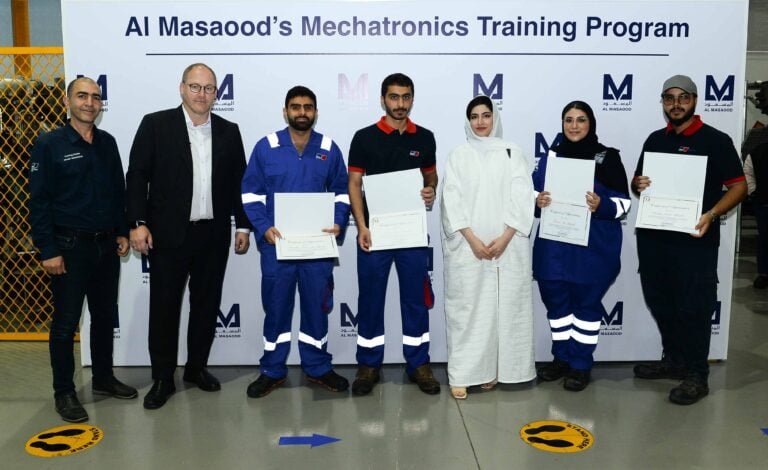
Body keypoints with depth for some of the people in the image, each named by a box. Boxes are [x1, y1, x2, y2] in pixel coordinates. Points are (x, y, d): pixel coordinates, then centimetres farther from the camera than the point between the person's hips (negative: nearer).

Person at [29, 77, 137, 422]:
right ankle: (64, 392, 16)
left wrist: (122, 232, 9)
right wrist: (48, 250, -13)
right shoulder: (49, 144, -7)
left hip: (106, 245, 5)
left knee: (105, 315, 14)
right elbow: (39, 201, -10)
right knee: (66, 322, 3)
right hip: (70, 247, -5)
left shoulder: (107, 143, 7)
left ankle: (103, 378, 29)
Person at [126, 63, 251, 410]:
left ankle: (197, 367, 28)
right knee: (164, 306, 4)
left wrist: (243, 225, 6)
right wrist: (138, 223, -11)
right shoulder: (155, 124, -1)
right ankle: (162, 379, 17)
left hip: (214, 236, 3)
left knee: (206, 304, 11)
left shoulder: (229, 131, 8)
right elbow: (136, 176, -3)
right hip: (168, 235, -3)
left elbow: (238, 182, 9)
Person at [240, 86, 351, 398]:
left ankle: (318, 368, 25)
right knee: (276, 307, 7)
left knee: (316, 306, 10)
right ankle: (272, 371, 21)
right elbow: (251, 192, 1)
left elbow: (341, 191, 11)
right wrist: (264, 227, -12)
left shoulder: (329, 149, 5)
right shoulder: (266, 147, 0)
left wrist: (338, 223, -5)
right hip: (277, 243, -1)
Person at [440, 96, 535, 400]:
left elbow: (523, 198, 0)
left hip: (508, 246, 1)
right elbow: (452, 201, -1)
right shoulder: (458, 155, 8)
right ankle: (462, 374, 3)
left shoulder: (512, 153, 9)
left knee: (505, 306, 1)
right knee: (466, 308, -2)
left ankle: (494, 369, 12)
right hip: (466, 246, -1)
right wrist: (472, 239, -11)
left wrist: (504, 238, -11)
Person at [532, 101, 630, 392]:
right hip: (554, 246, 4)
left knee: (586, 303, 3)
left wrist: (600, 206, -24)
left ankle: (581, 365, 16)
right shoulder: (550, 157, 9)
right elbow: (534, 195, 13)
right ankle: (561, 358, 26)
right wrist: (538, 202, -10)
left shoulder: (608, 158, -2)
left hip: (593, 247, -4)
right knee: (556, 301, 10)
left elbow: (623, 203, -4)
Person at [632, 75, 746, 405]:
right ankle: (673, 360, 32)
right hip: (653, 237, 6)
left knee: (693, 307, 0)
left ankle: (696, 375, 12)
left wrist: (712, 214, -23)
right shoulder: (655, 140, 13)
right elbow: (637, 183, 18)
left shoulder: (715, 140, -3)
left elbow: (738, 186, -7)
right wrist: (638, 185, -6)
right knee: (660, 303, 15)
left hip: (695, 240, -5)